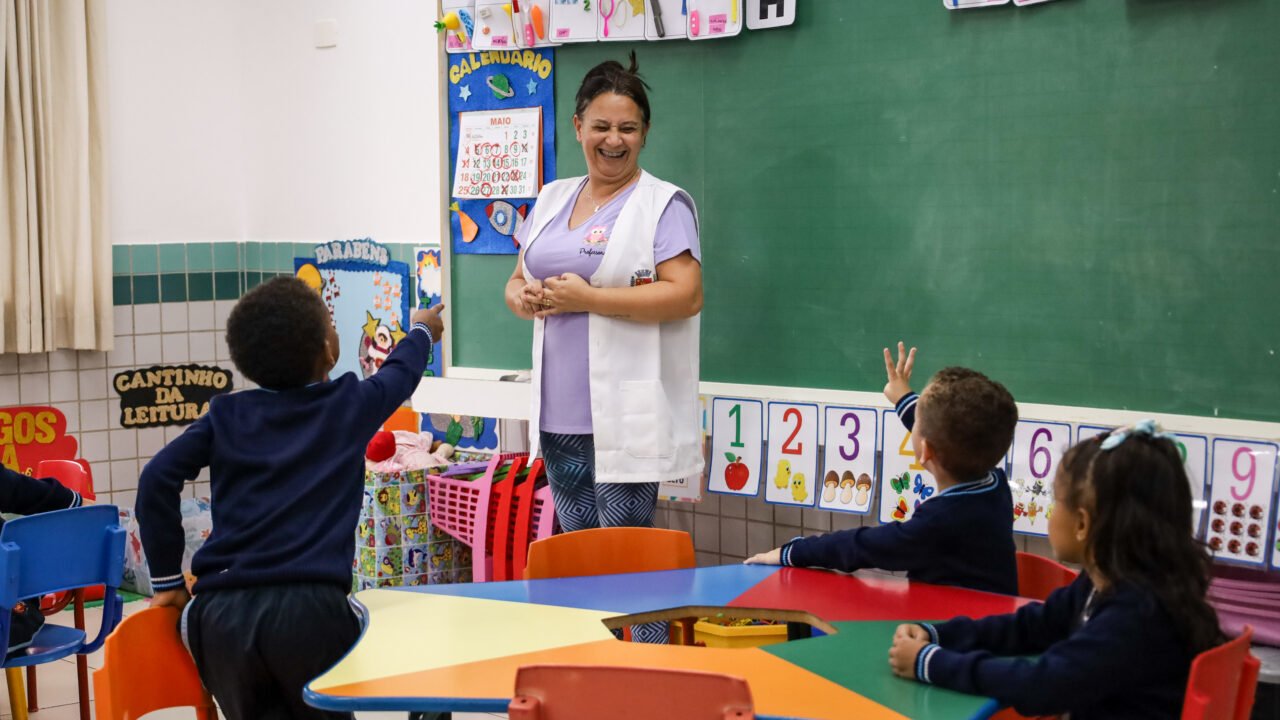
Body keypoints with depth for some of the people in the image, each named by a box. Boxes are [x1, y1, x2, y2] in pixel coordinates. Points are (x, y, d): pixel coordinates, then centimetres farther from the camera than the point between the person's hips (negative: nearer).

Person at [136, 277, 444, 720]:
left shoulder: (227, 414, 13)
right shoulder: (350, 404, 10)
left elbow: (157, 478, 4)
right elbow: (400, 373, 31)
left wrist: (167, 579, 11)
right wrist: (421, 332, 53)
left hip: (222, 610, 2)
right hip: (309, 604, -2)